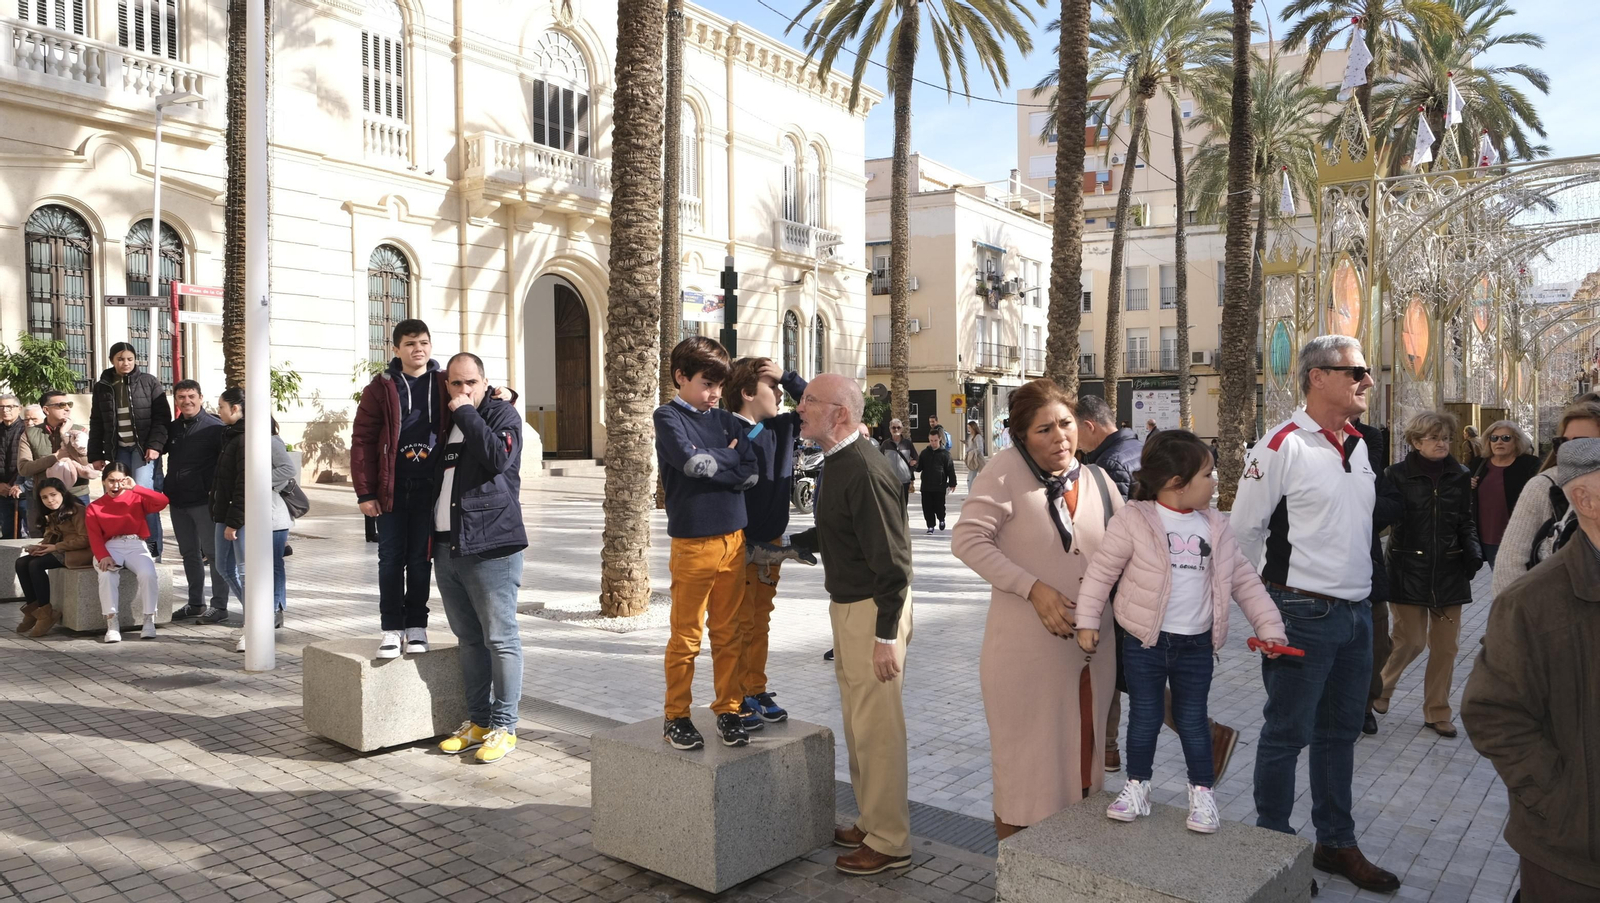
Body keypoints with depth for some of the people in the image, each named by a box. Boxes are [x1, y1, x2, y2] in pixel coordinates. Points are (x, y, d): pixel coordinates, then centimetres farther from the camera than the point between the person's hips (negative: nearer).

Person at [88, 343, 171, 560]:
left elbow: (162, 417, -4)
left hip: (144, 447, -4)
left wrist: (155, 445, -14)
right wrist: (96, 454, 8)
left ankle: (152, 547, -8)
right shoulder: (102, 387, 10)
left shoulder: (149, 382, 0)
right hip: (118, 450, 4)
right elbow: (96, 423, 14)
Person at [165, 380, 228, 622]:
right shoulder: (172, 428, 12)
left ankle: (219, 605, 1)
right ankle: (196, 603, 23)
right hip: (178, 502, 7)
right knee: (189, 553, 13)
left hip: (204, 501, -7)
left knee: (212, 552, -3)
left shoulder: (213, 426, -7)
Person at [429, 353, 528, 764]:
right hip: (446, 546, 7)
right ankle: (477, 722, 23)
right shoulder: (446, 422, 18)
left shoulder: (502, 413, -1)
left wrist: (466, 413, -12)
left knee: (500, 638, -4)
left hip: (490, 547, -7)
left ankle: (504, 727, 3)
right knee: (469, 639, 14)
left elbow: (498, 457, -20)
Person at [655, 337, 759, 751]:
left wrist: (713, 466, -10)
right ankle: (676, 717, 16)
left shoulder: (725, 419, 12)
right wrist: (731, 456, -2)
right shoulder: (668, 417, -2)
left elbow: (753, 472, 2)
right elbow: (692, 460, -19)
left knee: (729, 633, 11)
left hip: (733, 538, 5)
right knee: (686, 636, 3)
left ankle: (729, 710, 22)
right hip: (693, 542, -5)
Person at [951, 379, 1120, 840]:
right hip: (1026, 651, -5)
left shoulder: (1096, 479, 8)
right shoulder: (1008, 468, -9)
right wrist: (1034, 588, -19)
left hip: (1093, 650, 6)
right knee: (1024, 765, 7)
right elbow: (967, 538, -15)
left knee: (1082, 758, 18)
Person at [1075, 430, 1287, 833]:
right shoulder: (1133, 520, -11)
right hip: (1144, 641, -3)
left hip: (1196, 644, 3)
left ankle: (1202, 791, 27)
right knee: (1144, 717, 8)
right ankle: (1137, 786, 23)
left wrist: (1269, 626, 4)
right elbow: (1102, 570, -7)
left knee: (1193, 719, 11)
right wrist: (1087, 621, -8)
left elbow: (1244, 579, 9)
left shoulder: (1215, 527, 3)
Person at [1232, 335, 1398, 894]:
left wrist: (1359, 597, 18)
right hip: (1303, 615, -8)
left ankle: (1336, 844, 32)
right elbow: (1243, 532, -11)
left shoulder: (1359, 446, 11)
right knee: (1287, 734, 4)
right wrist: (1263, 607, -4)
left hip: (1356, 613, 8)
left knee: (1340, 732, 17)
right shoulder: (1282, 446, -14)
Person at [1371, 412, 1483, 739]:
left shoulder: (1459, 476, 6)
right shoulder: (1398, 474, -4)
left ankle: (1437, 712, 21)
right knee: (1411, 641, -2)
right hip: (1409, 570, -3)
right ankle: (1379, 687, 25)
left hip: (1449, 571, 4)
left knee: (1445, 645, 7)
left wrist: (1473, 552, -5)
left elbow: (1466, 522, 10)